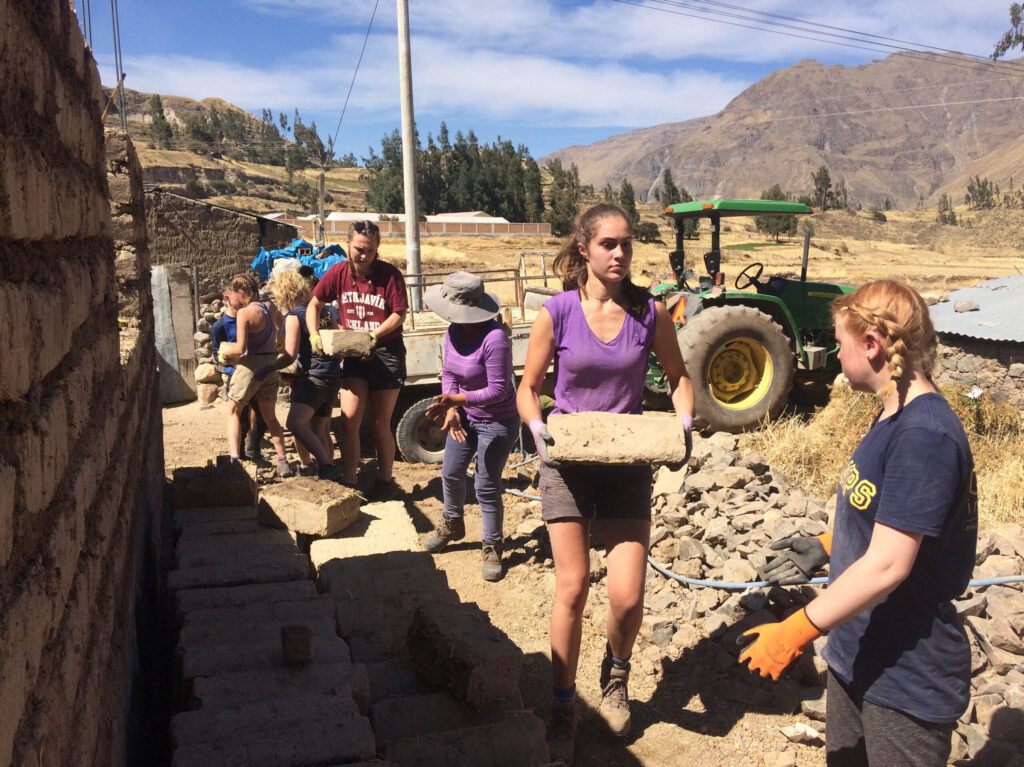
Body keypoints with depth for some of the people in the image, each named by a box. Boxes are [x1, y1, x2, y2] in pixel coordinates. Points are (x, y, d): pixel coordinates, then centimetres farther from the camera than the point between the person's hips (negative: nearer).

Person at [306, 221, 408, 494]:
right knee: (349, 419, -5)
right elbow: (314, 304, 6)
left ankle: (384, 479, 24)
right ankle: (348, 482, 4)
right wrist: (314, 334, -9)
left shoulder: (390, 275, -14)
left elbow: (399, 314, -13)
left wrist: (374, 335, -25)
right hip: (354, 354, 3)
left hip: (387, 352, -3)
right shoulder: (338, 273, -4)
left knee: (380, 425, 6)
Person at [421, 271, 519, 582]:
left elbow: (498, 390, -26)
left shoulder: (494, 338, -29)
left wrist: (455, 399, -29)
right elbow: (449, 374, 2)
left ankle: (491, 547, 22)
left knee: (486, 487, 0)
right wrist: (451, 409, -14)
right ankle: (452, 525, 47)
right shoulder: (453, 332, -6)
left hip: (496, 422, -8)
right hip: (465, 417, 8)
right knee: (451, 474, 20)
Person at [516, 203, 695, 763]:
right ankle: (563, 707, 23)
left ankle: (615, 672, 32)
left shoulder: (650, 312, -4)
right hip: (568, 461, -1)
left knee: (627, 596, -4)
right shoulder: (556, 312, -8)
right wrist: (537, 427, -17)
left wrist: (684, 421, -8)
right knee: (572, 589, 1)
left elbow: (678, 375, 10)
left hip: (628, 462, 1)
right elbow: (528, 388, 1)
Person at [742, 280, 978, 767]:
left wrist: (794, 633, -23)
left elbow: (886, 565, -28)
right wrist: (827, 546, 7)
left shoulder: (925, 437, -27)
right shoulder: (894, 419, 4)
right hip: (857, 656, 9)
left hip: (907, 680, -9)